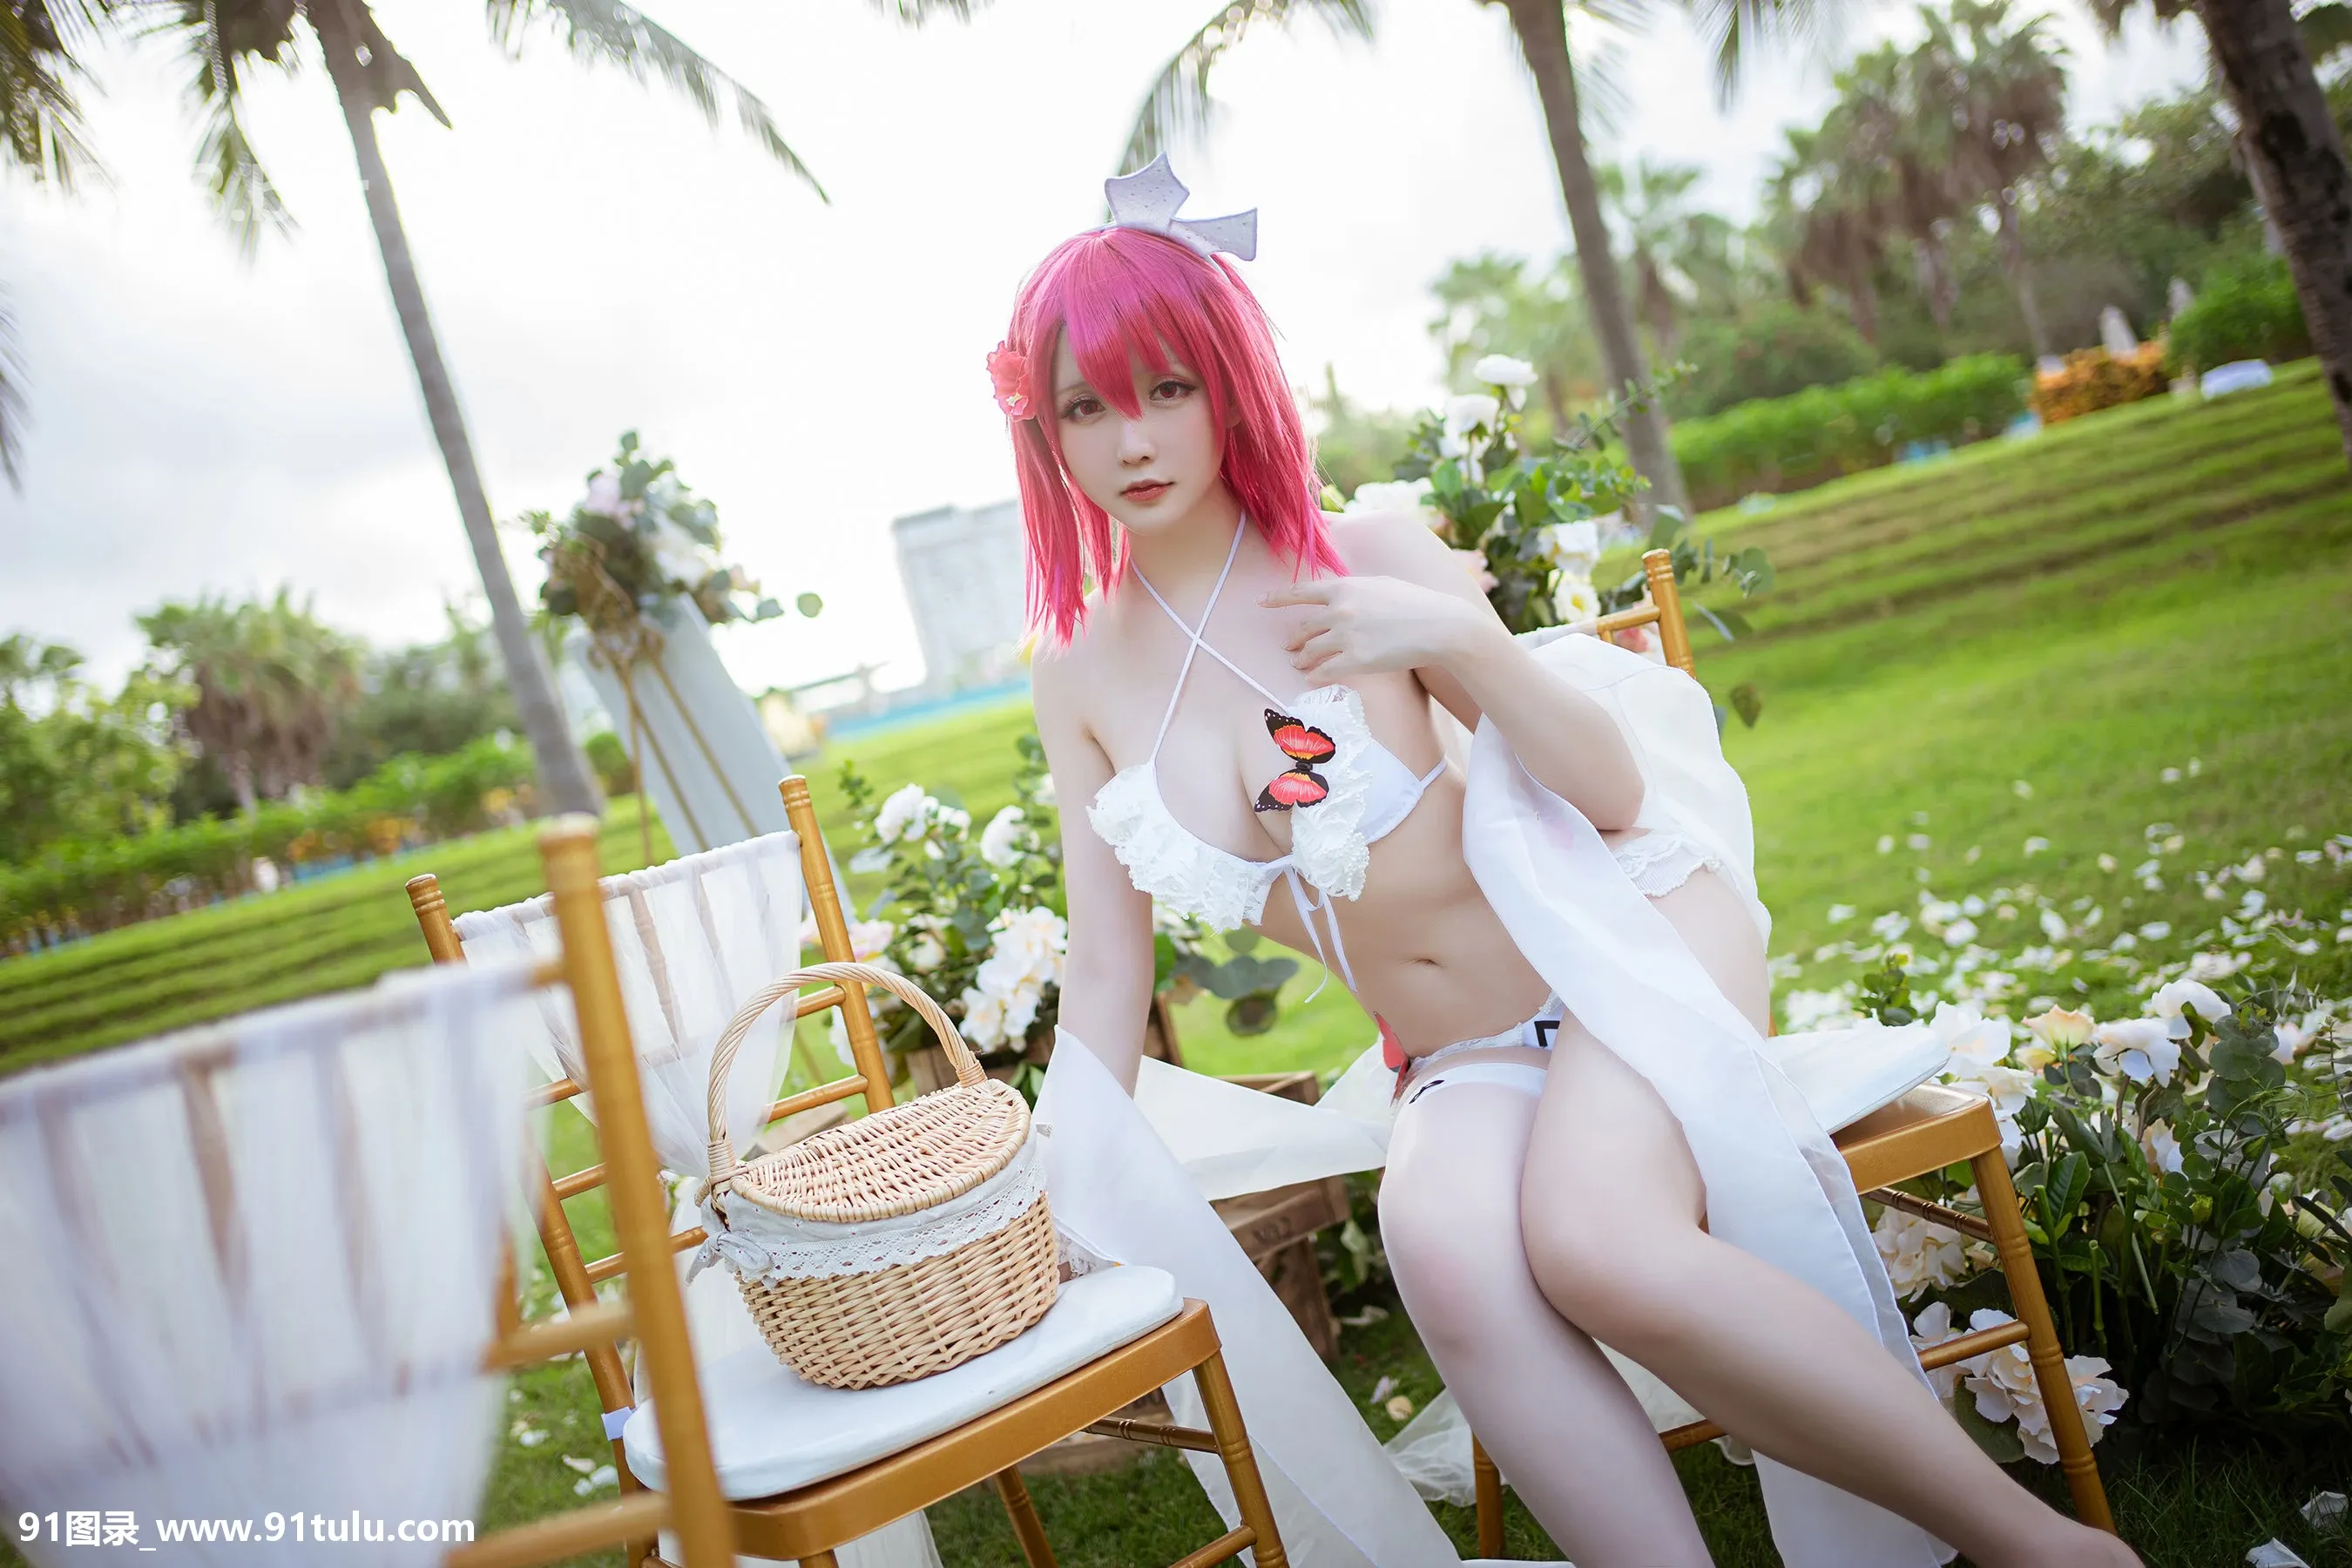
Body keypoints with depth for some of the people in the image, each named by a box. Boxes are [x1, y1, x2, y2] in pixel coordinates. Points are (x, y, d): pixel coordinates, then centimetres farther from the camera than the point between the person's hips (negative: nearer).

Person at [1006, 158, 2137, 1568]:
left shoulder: (1368, 560, -10)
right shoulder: (1082, 673, 0)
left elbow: (1615, 789, -8)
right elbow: (1107, 976, 5)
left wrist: (1458, 640, -24)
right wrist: (1061, 1216, 0)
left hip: (1622, 941, -3)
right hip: (1462, 1061, 3)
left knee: (1589, 1239, -33)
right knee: (1447, 1251, -33)